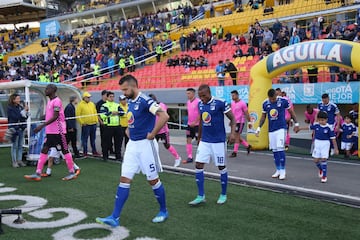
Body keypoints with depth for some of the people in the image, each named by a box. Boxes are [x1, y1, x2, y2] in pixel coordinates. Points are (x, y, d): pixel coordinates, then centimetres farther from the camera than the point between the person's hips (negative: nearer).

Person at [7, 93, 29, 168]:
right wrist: (24, 110, -18)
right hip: (14, 129, -5)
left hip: (21, 128, 6)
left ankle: (19, 160, 16)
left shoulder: (20, 107, 8)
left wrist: (27, 111, -5)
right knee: (14, 146, -1)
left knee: (20, 145, 9)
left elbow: (25, 117, 12)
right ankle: (14, 161, 6)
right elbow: (16, 117, -19)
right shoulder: (10, 108, -7)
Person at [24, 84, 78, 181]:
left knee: (65, 151, 0)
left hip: (58, 131, -9)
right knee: (44, 150, 5)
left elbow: (55, 117, -22)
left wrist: (42, 125, -25)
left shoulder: (57, 101, -15)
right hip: (50, 131, 9)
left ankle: (72, 173, 9)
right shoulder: (50, 101, 14)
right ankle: (38, 174, 7)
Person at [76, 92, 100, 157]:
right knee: (85, 139, 0)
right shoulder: (80, 105, -5)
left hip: (93, 124, 6)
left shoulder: (92, 104, 13)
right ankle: (85, 152, 8)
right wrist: (82, 122, -12)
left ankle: (94, 152, 20)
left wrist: (96, 120, 9)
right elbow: (78, 115, -9)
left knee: (93, 139, 12)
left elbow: (95, 113, 18)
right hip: (86, 125, -6)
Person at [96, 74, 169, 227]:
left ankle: (163, 211, 25)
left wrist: (152, 134, -20)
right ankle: (115, 218, 5)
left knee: (153, 180, 4)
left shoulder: (145, 101, -16)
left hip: (145, 144, -8)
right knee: (125, 179, 3)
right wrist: (129, 132, 15)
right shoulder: (130, 102, 11)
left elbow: (164, 116, -27)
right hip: (132, 145, 8)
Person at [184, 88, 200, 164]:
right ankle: (190, 157, 10)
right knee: (188, 140, 5)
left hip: (197, 124, -8)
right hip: (190, 124, 8)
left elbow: (200, 114, -17)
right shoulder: (188, 102, 10)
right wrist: (189, 122, 16)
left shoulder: (198, 102, -14)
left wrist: (195, 122, -20)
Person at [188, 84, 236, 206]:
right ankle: (201, 196, 7)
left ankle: (223, 195, 23)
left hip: (219, 141, -5)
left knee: (221, 167, 6)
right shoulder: (200, 104, 4)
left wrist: (233, 133, -23)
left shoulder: (220, 103, -14)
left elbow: (232, 119, -8)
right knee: (198, 166, -2)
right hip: (204, 141, 5)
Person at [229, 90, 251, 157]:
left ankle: (235, 152, -2)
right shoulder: (232, 103, 10)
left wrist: (249, 122, -6)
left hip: (240, 122, -7)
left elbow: (246, 113, -6)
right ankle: (247, 146, 29)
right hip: (234, 122, 7)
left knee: (237, 136, -7)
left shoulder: (242, 103, -9)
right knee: (238, 137, 11)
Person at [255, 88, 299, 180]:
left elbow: (291, 112, 4)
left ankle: (283, 171, 0)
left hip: (281, 128, -4)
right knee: (274, 150, 8)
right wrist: (259, 127, 7)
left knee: (280, 149, -12)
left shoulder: (283, 101, -9)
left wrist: (296, 123, 7)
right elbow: (263, 116, 13)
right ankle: (278, 170, 20)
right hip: (271, 129, 4)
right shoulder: (265, 103, 1)